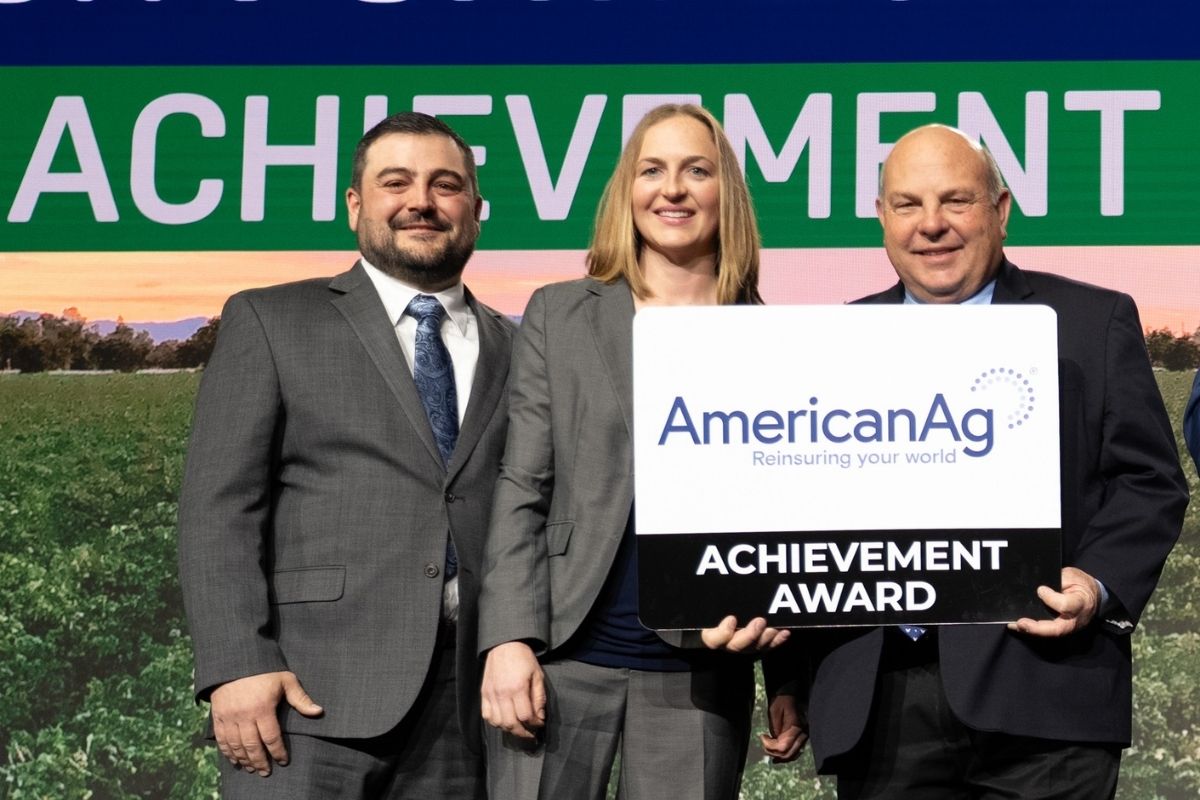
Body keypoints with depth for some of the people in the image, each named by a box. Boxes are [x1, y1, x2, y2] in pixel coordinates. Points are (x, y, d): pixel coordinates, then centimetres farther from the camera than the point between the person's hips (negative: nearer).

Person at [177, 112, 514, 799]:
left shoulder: (517, 351, 14)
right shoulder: (270, 322, 7)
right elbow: (218, 505, -1)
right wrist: (239, 666, -11)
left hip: (473, 702, 3)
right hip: (311, 692, -2)